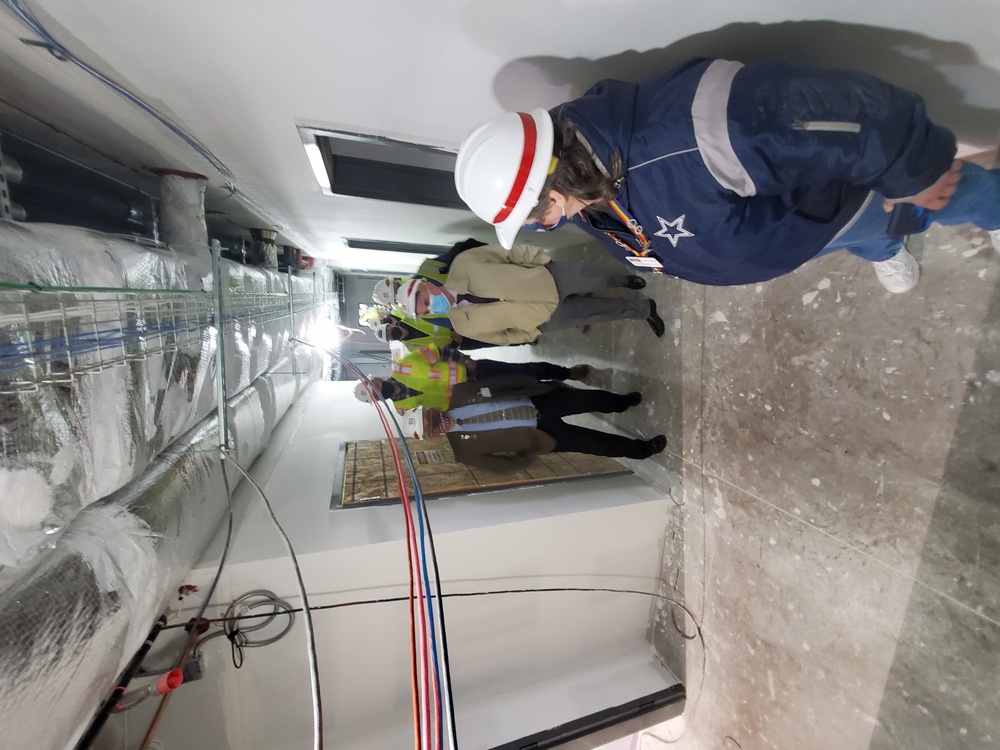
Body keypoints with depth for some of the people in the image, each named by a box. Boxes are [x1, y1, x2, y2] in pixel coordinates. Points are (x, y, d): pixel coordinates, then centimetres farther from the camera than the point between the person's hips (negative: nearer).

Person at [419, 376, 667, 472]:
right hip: (542, 433, -3)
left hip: (537, 400, 4)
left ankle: (622, 402, 41)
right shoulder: (465, 450, -18)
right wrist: (540, 448, -14)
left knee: (590, 400, 5)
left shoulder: (459, 394, -12)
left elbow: (498, 384, -4)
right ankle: (639, 449, 27)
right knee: (586, 442, -2)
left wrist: (536, 384, -3)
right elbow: (506, 463, -12)